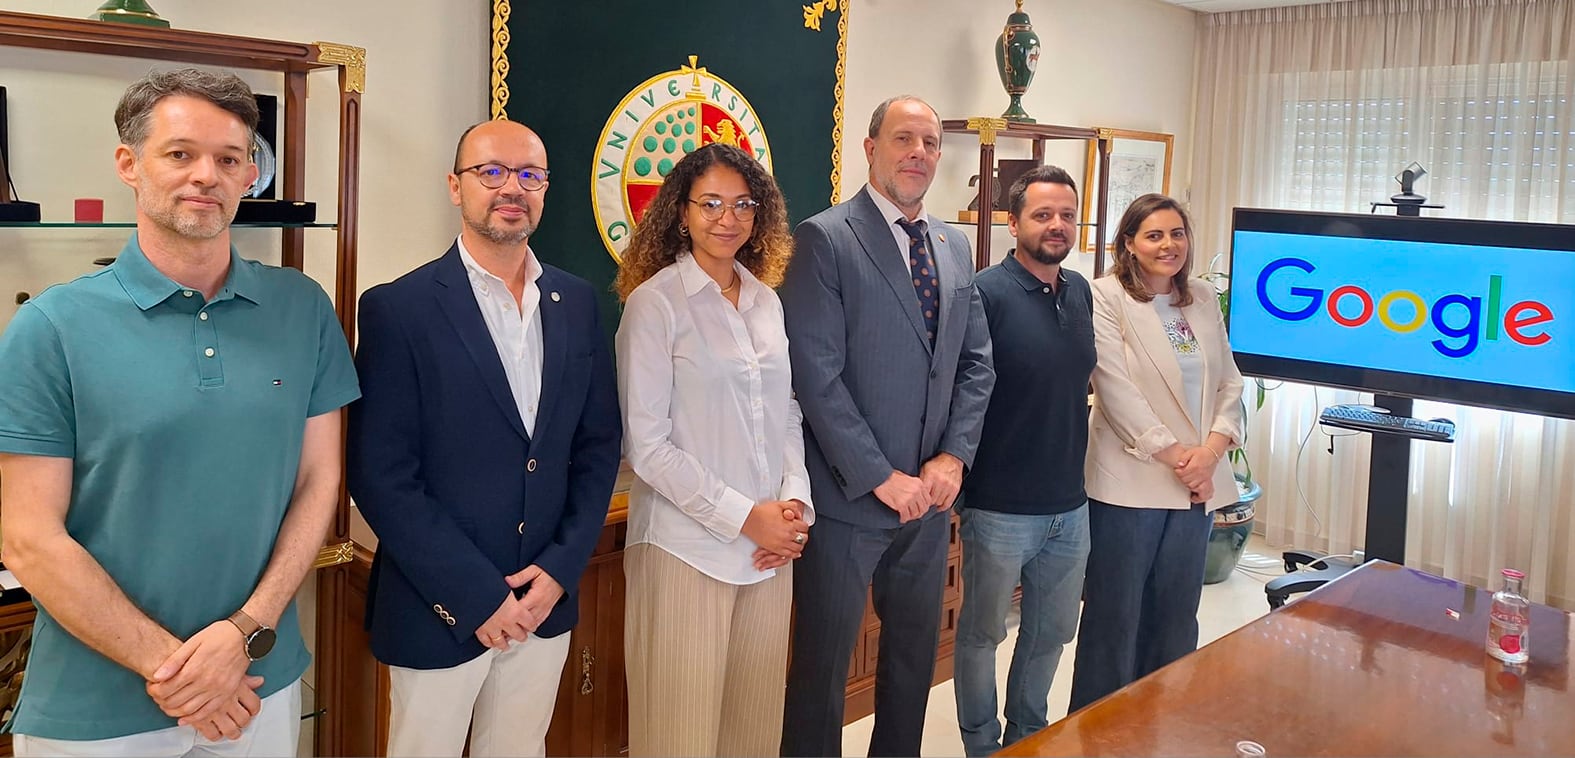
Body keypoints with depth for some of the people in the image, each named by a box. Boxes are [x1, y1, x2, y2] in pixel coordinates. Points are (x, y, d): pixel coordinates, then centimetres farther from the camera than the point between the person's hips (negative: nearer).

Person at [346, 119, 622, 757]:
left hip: (545, 603, 4)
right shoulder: (398, 309, -10)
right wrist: (479, 597, -14)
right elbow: (380, 476, -13)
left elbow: (599, 444, 7)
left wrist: (561, 567, -4)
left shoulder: (576, 304, 5)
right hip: (442, 610, -4)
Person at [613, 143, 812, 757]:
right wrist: (743, 517, -14)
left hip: (771, 546, 6)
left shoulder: (767, 301, 9)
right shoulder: (654, 302, -9)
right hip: (688, 546, -5)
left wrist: (795, 500, -3)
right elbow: (646, 443, -12)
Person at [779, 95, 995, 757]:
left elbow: (976, 362, 11)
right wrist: (880, 477, -17)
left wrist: (954, 456, -3)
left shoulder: (954, 247, 11)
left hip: (930, 494, 7)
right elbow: (817, 374, -16)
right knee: (824, 659, 7)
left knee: (915, 651, 19)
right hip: (848, 498, -6)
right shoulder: (824, 239, -11)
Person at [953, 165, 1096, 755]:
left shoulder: (1081, 292, 6)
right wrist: (961, 483, -16)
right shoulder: (986, 293, -15)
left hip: (1071, 506, 7)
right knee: (981, 633, 11)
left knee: (1052, 632, 20)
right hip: (1000, 508, -6)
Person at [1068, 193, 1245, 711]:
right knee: (1115, 614, 3)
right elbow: (1118, 391, -14)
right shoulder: (1107, 298, -7)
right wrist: (1174, 455, -15)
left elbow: (1228, 382, 9)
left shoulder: (1203, 298, 11)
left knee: (1176, 614, 13)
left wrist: (1212, 448, -7)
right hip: (1130, 481, -5)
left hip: (1195, 482, 6)